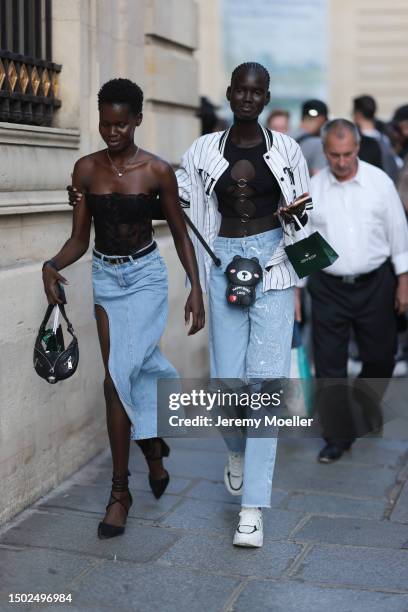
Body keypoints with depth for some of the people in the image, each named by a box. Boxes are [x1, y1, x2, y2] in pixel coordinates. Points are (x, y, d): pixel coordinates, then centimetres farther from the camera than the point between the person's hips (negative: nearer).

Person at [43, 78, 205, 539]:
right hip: (105, 277, 3)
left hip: (145, 276, -3)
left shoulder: (157, 171, -8)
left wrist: (195, 290, -4)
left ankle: (120, 491, 5)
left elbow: (180, 234, 0)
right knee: (136, 370, 6)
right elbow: (79, 238, 1)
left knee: (119, 378, -11)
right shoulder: (86, 169, 0)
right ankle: (153, 446, 30)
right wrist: (53, 265, -19)